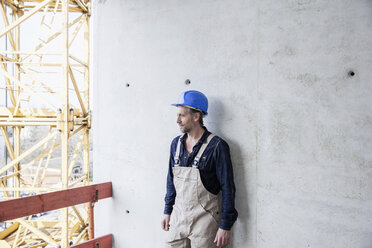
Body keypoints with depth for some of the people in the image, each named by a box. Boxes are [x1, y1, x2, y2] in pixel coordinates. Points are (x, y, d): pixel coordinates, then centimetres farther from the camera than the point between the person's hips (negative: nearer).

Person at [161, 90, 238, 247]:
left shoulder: (217, 146, -14)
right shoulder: (176, 143, 4)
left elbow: (227, 188, -12)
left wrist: (225, 226, -11)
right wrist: (167, 211, 14)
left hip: (204, 221, -5)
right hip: (178, 217, 5)